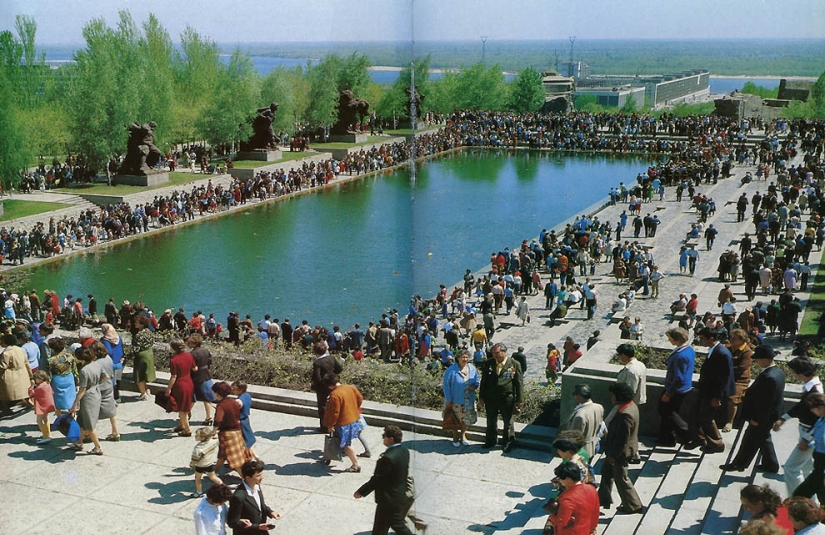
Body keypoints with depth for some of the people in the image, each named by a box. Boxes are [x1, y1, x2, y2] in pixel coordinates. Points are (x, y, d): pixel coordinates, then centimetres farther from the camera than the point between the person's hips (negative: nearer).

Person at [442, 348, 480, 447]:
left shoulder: (472, 368, -3)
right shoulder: (451, 370, -17)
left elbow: (477, 380, 10)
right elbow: (446, 385, -13)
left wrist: (474, 385, -14)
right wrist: (448, 400, -14)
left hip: (468, 401, 4)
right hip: (455, 401, -4)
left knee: (466, 419, 16)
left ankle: (463, 436, 38)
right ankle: (455, 437, 33)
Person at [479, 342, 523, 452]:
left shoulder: (514, 365, -9)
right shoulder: (488, 364, -1)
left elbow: (519, 383, -5)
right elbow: (484, 380, 7)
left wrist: (518, 400, -8)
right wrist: (481, 396, 5)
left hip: (507, 399, -3)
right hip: (490, 398, 3)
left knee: (508, 422, 13)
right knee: (491, 421, 17)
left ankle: (508, 443, 30)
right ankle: (490, 441, 35)